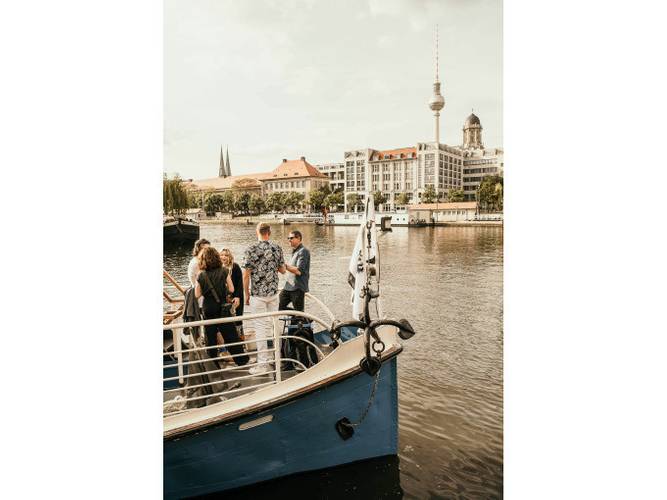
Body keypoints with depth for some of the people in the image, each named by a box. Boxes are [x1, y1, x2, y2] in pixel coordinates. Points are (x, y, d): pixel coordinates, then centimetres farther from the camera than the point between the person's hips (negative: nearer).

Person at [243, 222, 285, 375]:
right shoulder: (277, 248, 0)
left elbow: (246, 275, -9)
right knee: (274, 325, 17)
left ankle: (262, 363, 2)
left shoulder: (251, 249, -9)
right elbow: (282, 270, 8)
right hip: (274, 293, 4)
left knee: (260, 328, 0)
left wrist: (247, 294, 1)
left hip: (257, 294, -4)